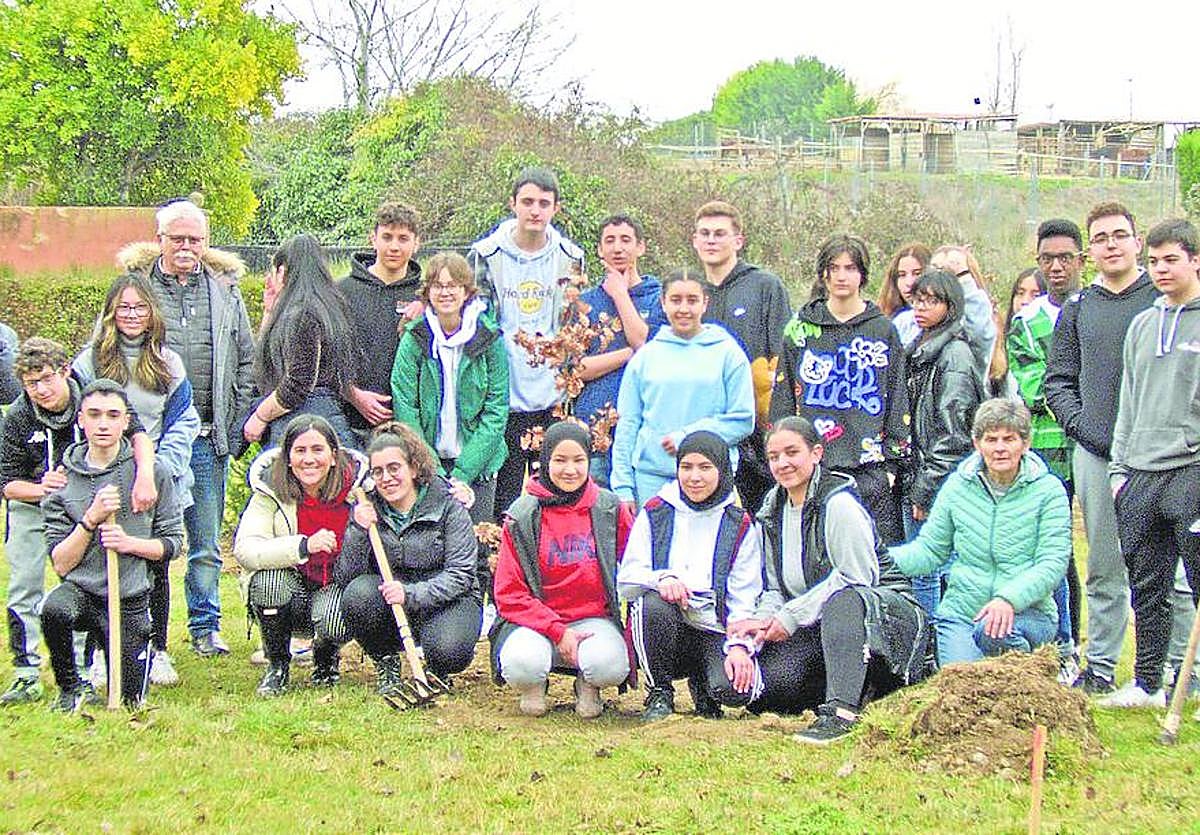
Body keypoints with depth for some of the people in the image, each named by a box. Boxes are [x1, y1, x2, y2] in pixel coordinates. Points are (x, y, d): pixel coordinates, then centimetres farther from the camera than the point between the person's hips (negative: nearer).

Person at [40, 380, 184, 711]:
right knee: (54, 610, -36)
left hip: (131, 600, 0)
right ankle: (71, 687, -8)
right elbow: (60, 564, -4)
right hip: (81, 589, 0)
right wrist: (91, 519, -17)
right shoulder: (64, 480, -1)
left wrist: (129, 543, -15)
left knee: (128, 702, 2)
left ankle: (137, 646, 36)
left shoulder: (153, 472, -2)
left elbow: (173, 542, 1)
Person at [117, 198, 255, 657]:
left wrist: (236, 423, 6)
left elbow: (247, 360, 14)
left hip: (207, 438, 2)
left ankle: (205, 626, 18)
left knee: (206, 542, 8)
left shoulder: (225, 289, 10)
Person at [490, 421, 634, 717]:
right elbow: (509, 594, -3)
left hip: (595, 620, 1)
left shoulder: (610, 509, 4)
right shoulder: (522, 516, -1)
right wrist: (557, 632, -14)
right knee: (522, 665, -34)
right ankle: (534, 684, 6)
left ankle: (588, 686, 6)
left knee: (610, 665, -34)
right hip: (536, 620, -1)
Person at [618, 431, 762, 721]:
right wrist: (662, 579, -23)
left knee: (735, 689, -30)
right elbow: (626, 580, -1)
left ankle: (699, 681, 10)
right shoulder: (655, 513, 8)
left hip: (714, 632, 0)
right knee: (653, 603, -34)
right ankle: (659, 693, -10)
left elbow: (744, 597, 2)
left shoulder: (739, 525, 8)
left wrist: (740, 646, -15)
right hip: (664, 627, 0)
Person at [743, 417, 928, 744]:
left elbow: (856, 579, -21)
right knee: (765, 684, -16)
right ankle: (859, 686, 3)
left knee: (843, 601, -42)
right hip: (819, 626, 8)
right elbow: (775, 587, 13)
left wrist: (792, 616, -19)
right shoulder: (773, 509, 10)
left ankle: (841, 712, -49)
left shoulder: (838, 504, -14)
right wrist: (764, 620, -9)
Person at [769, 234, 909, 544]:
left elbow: (898, 402, 10)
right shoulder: (800, 329, 10)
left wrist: (891, 462, 3)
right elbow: (782, 400, 11)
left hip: (869, 464, 0)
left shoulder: (883, 329, 9)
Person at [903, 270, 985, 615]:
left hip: (943, 486, -9)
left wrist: (926, 488, -15)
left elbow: (952, 432, -15)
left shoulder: (955, 354, -10)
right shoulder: (917, 350, 16)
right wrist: (911, 484, 14)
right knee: (920, 571, 11)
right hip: (917, 485, 9)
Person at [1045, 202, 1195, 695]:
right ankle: (1100, 666, 16)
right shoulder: (1078, 308, 14)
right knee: (1103, 569, 10)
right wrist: (1079, 423, 0)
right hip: (1094, 455, 4)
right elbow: (1058, 380, 16)